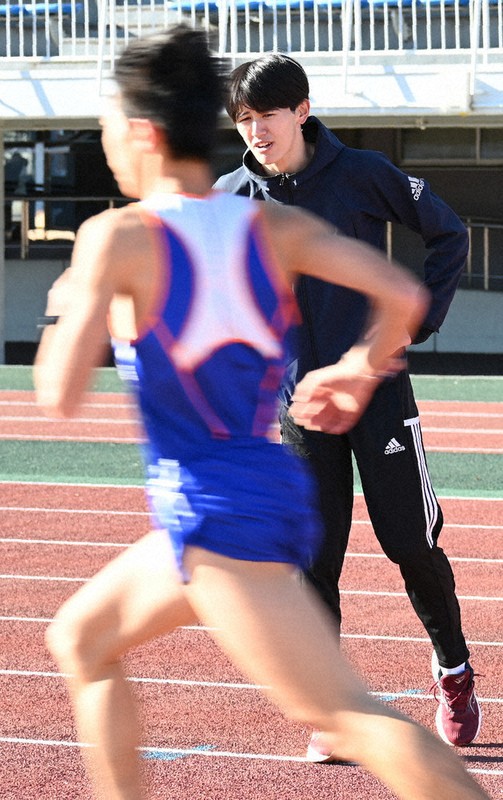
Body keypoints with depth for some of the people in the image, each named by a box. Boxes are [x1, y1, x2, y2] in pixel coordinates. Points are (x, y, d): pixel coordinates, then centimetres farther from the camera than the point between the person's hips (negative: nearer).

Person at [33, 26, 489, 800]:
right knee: (80, 639, 23)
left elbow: (60, 395, -13)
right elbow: (405, 295, -6)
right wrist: (360, 370, 12)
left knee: (346, 715, -11)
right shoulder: (277, 226, 5)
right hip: (274, 495, 8)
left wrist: (66, 310, 7)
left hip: (212, 508, -8)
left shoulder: (117, 238, -10)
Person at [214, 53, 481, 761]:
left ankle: (455, 673, 25)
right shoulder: (230, 200, -1)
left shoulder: (362, 175, -7)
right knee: (314, 557, -2)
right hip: (299, 400, 2)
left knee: (412, 544, 2)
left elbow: (449, 234, 4)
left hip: (378, 388, -2)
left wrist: (419, 318, -2)